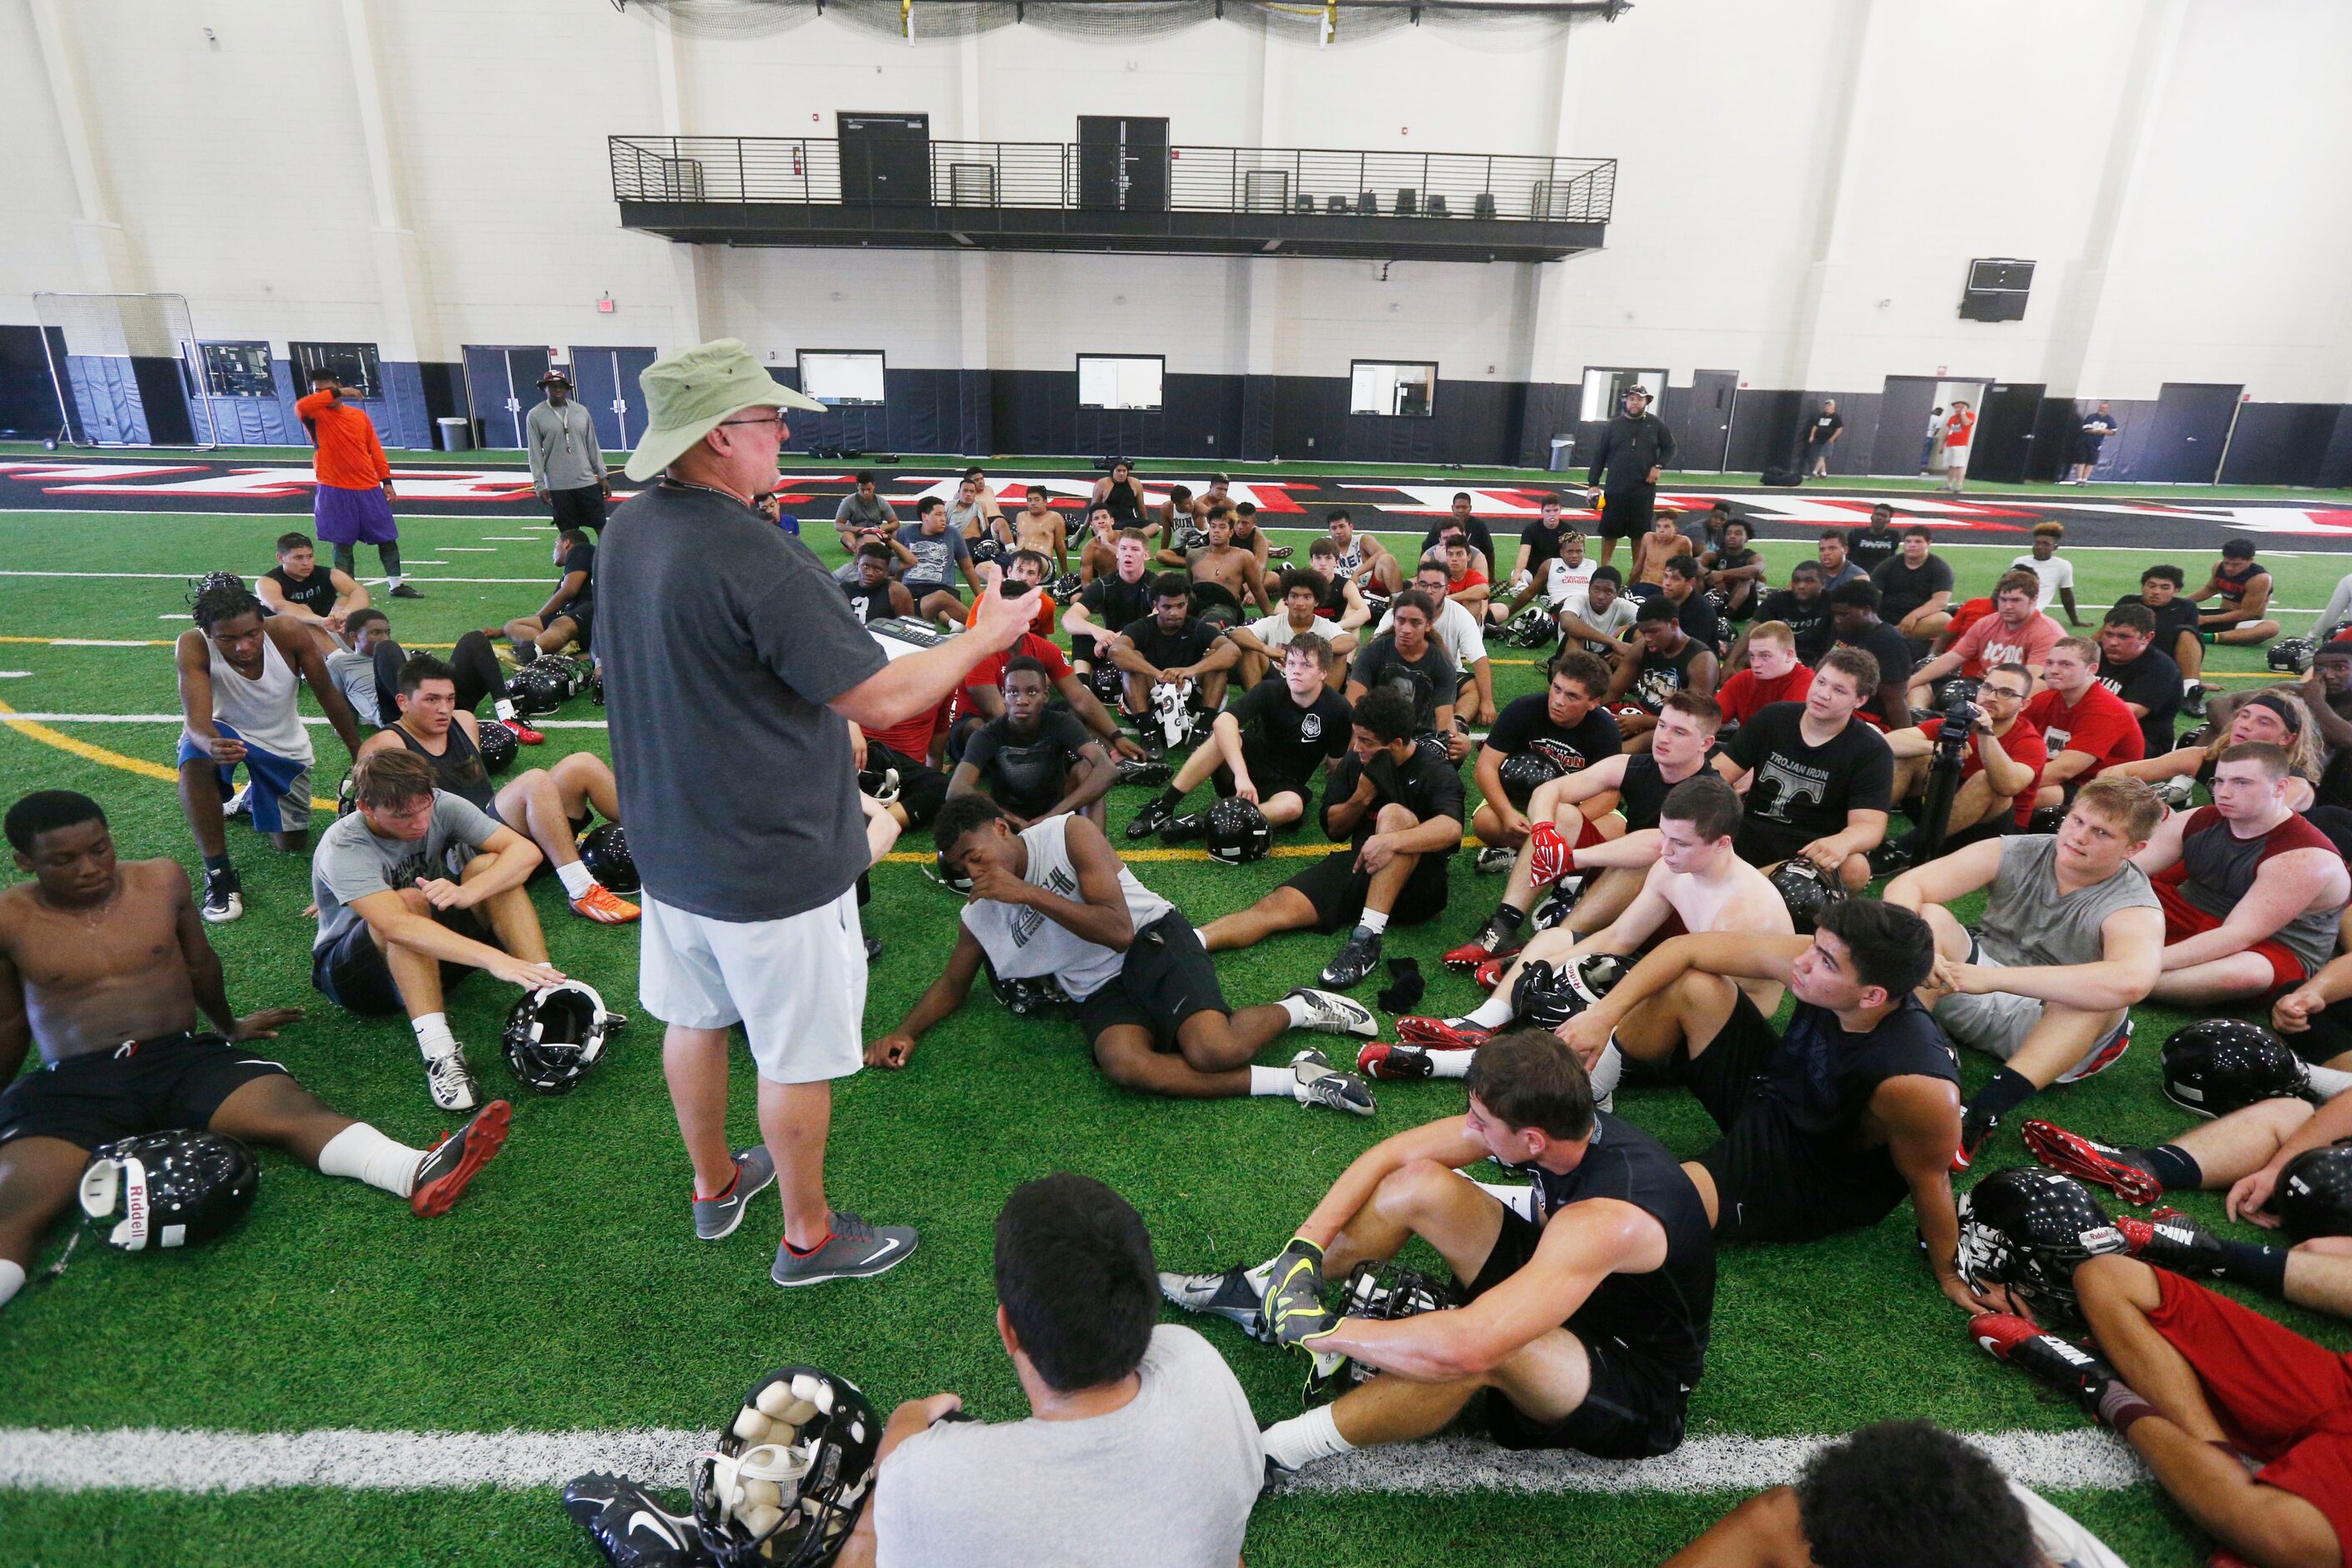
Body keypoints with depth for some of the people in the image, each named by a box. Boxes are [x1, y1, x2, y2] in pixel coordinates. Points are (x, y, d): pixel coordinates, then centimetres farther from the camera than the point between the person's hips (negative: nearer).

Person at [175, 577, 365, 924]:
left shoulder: (291, 635, -27)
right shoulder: (193, 647, -29)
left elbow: (329, 696, -14)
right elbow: (196, 718, -37)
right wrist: (212, 745, -62)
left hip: (284, 747, 2)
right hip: (224, 735, -2)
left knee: (294, 844, 7)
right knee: (194, 760, -39)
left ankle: (254, 796, 42)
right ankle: (218, 873, -24)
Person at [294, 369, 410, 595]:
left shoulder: (360, 415, 9)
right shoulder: (316, 416, -1)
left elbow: (375, 450, 10)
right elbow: (300, 407, -25)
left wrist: (386, 481, 4)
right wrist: (337, 394, -22)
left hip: (369, 488, 3)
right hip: (334, 491, -3)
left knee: (387, 537, 8)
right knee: (343, 543, 0)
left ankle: (395, 585, 19)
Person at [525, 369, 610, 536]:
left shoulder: (581, 411, 6)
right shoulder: (535, 416, -1)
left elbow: (593, 447, 10)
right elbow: (535, 453, -2)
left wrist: (603, 475, 7)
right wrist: (539, 484, -7)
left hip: (587, 481, 2)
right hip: (558, 486, -2)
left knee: (602, 527, 3)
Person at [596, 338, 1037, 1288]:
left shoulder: (625, 532, -1)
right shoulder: (755, 558, -28)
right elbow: (882, 699, -25)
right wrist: (985, 635, -11)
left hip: (670, 840, 9)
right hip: (774, 863, -8)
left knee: (694, 1017, 24)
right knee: (799, 1058, 10)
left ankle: (715, 1184, 46)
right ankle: (808, 1237, 29)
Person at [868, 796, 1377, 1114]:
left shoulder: (1068, 834, -5)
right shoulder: (978, 917, 12)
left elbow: (1119, 930, -12)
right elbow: (952, 985, 25)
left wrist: (1028, 893, -15)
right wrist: (904, 1034, 6)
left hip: (1153, 939, -4)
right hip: (1100, 992, 4)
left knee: (1213, 1049, -32)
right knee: (1122, 1064, -34)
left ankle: (1297, 1008, 3)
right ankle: (1293, 1081, -25)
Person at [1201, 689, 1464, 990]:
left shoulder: (1437, 773, -7)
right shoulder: (1354, 763, 8)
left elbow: (1451, 828, -28)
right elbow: (1333, 829, 14)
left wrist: (1392, 840, -43)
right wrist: (1361, 798, -6)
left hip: (1417, 885, -4)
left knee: (1394, 814, -33)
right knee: (1277, 905, -21)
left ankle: (1366, 939, -41)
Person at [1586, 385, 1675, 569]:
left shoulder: (1656, 424, 3)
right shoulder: (1614, 425, 3)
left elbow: (1670, 448, 11)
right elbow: (1599, 455, 3)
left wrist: (1659, 466, -7)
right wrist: (1593, 483, -2)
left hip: (1644, 490, 0)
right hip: (1615, 489, 0)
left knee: (1640, 533, 7)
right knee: (1609, 531, 4)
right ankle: (1604, 568, 17)